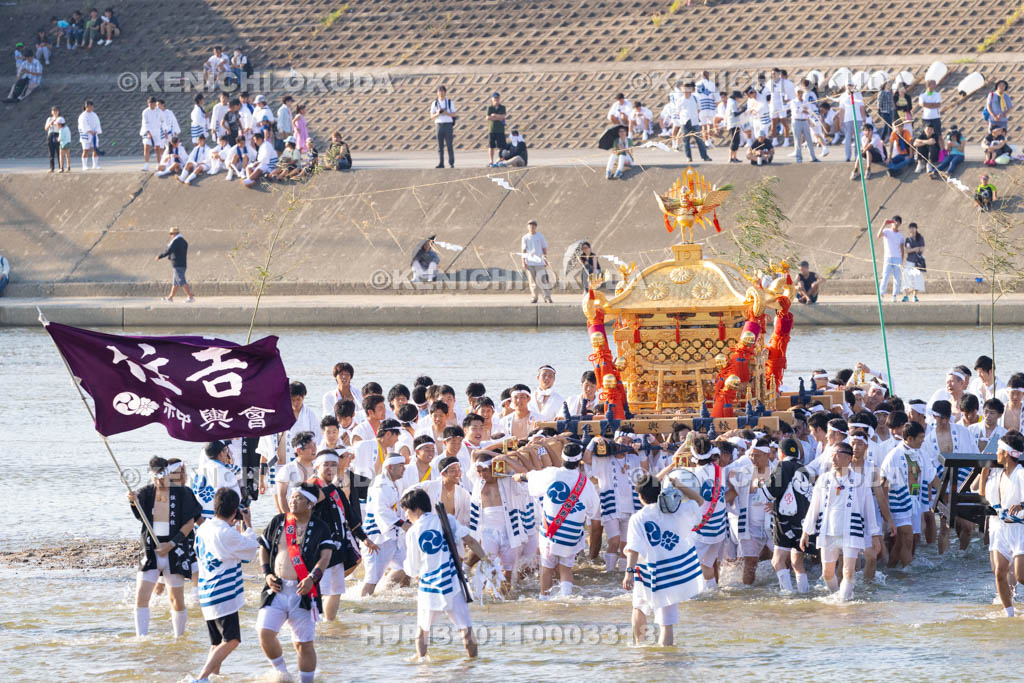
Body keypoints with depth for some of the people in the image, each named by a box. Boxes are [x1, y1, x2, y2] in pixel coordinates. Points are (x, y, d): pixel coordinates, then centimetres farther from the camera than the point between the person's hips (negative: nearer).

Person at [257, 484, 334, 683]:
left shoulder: (320, 528, 2)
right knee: (265, 632, -14)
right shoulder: (278, 522, 11)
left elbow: (325, 556, -8)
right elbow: (263, 549, 20)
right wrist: (267, 574, 4)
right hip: (276, 590, 2)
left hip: (302, 592, -2)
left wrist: (312, 578, -25)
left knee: (304, 644, 1)